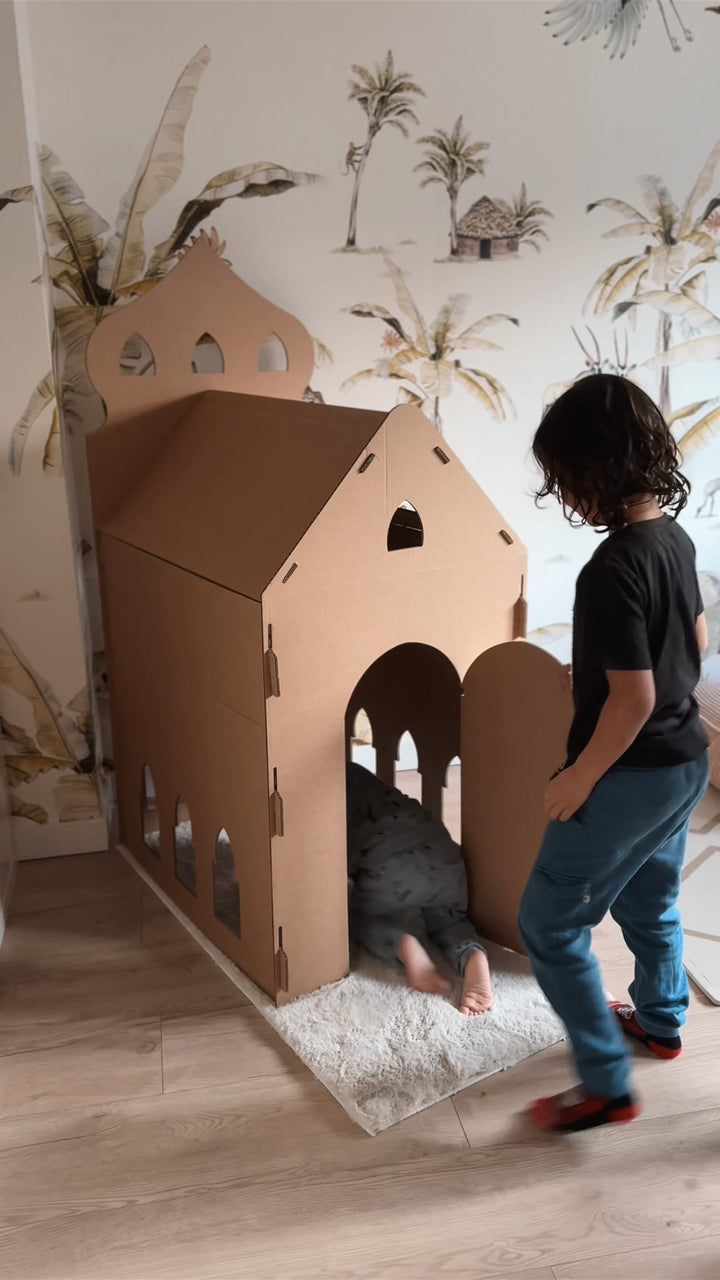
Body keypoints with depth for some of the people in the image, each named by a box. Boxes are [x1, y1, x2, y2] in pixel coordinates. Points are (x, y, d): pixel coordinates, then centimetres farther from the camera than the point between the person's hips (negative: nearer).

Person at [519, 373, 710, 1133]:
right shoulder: (674, 538, 1)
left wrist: (579, 778, -14)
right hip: (683, 761, 9)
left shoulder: (613, 569, -28)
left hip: (627, 778, -9)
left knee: (548, 925, 6)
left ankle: (606, 1086, 16)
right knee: (648, 901, 28)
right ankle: (661, 1022, 49)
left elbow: (632, 699, -27)